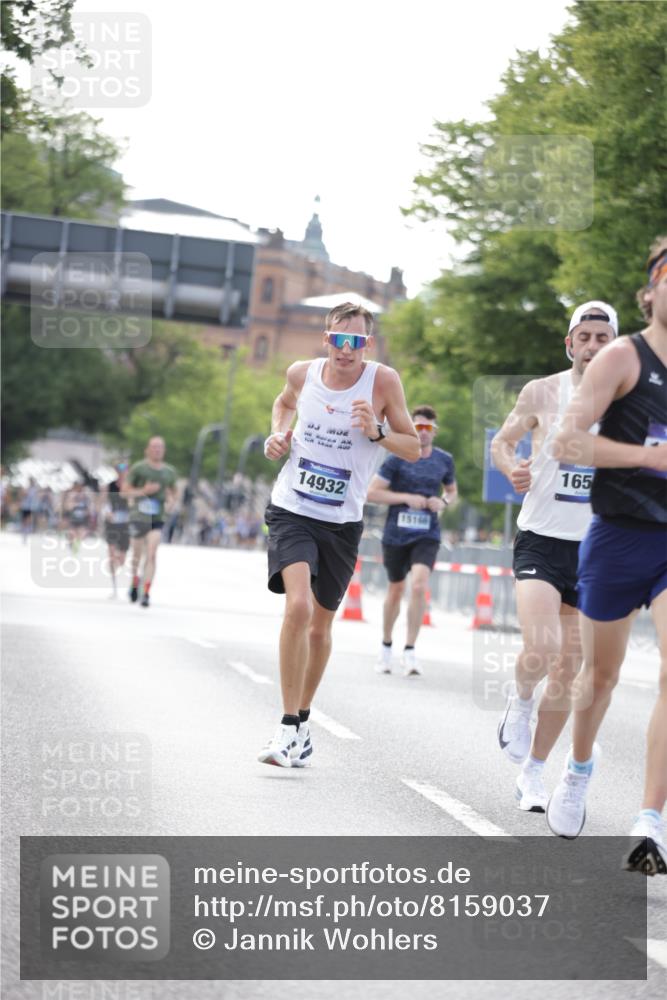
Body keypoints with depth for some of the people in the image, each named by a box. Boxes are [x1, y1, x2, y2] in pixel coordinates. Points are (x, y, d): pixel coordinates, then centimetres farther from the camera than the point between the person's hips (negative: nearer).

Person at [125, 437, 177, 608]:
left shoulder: (169, 471, 8)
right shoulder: (138, 468, -2)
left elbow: (173, 491, 24)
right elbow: (126, 491, -1)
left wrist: (171, 501, 2)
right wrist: (143, 491, -16)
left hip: (158, 518, 1)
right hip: (139, 515, -1)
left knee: (151, 554, -13)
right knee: (137, 555, 9)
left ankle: (146, 593, -16)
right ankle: (135, 582, 37)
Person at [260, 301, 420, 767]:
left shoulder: (383, 381, -9)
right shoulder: (302, 372, -2)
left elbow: (414, 449, -3)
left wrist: (376, 433, -21)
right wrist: (279, 434, 3)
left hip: (342, 522, 1)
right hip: (291, 512, -1)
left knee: (320, 627, 11)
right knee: (298, 606, -22)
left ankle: (303, 716, 33)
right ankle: (290, 727, -17)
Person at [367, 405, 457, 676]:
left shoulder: (444, 460, 4)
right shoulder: (397, 459, -6)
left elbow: (451, 490, 21)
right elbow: (372, 492, -7)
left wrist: (444, 502, -2)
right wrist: (408, 498, -16)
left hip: (427, 535, 1)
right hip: (396, 534, -1)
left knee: (419, 587, -19)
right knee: (395, 590, 11)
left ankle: (409, 651, -13)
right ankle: (386, 646, 33)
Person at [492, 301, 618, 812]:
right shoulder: (542, 392, -1)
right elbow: (503, 441, 12)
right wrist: (512, 468, -10)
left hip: (594, 546, 2)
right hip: (541, 539, -2)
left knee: (569, 670, 5)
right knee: (541, 648, -23)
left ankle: (534, 771, 20)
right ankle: (521, 700, 11)